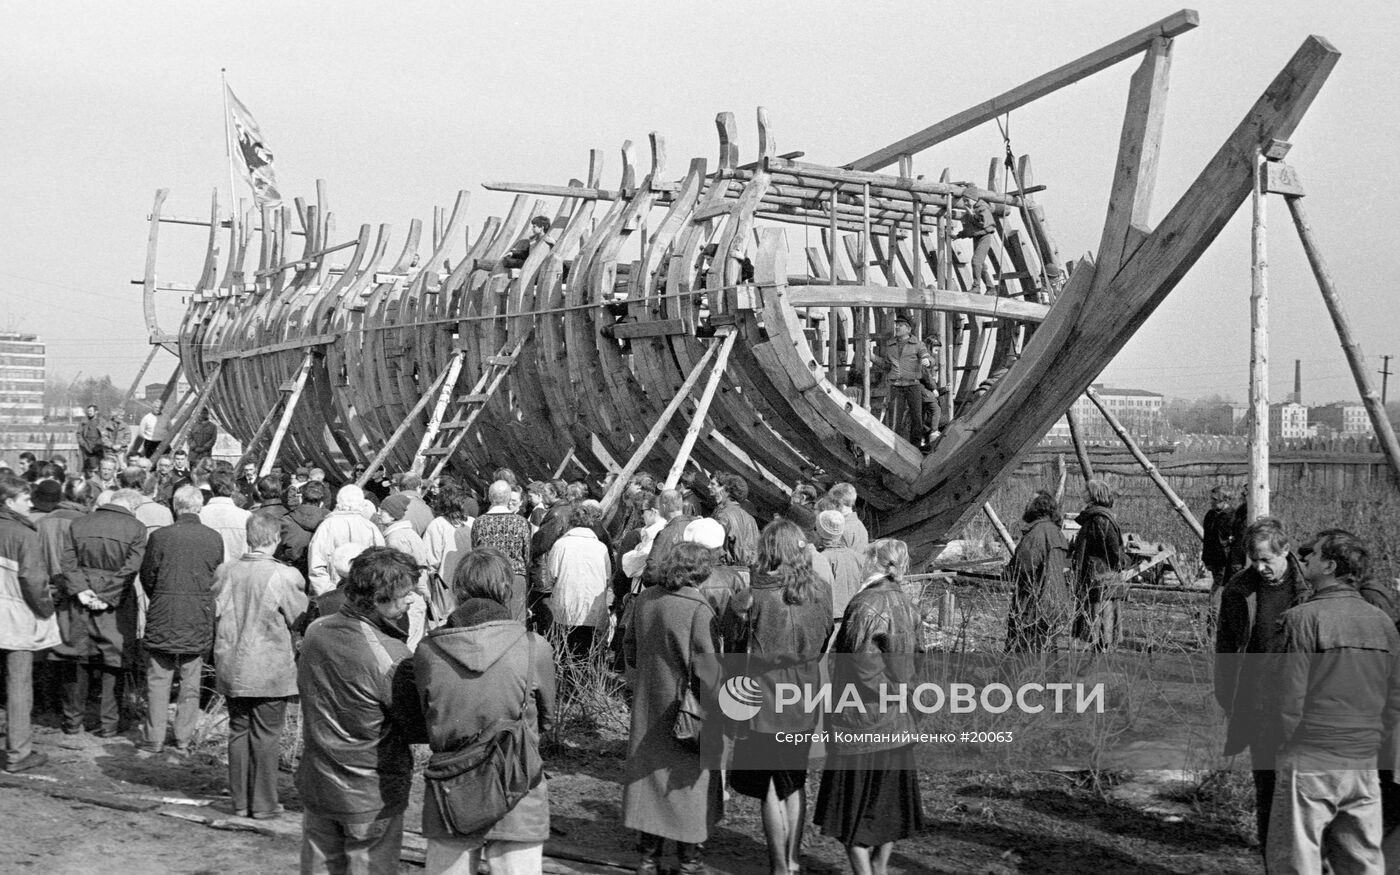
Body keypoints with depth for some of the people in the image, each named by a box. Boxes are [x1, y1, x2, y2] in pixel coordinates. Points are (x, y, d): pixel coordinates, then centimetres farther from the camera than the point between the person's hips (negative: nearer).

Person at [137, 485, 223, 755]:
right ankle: (183, 740, 13)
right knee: (191, 680, 10)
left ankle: (155, 739, 10)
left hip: (163, 618, -2)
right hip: (200, 620, 2)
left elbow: (147, 576, -1)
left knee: (158, 678, 8)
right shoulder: (214, 538, -5)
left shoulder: (160, 536, -10)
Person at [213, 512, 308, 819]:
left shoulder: (225, 571, -2)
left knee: (238, 732, 13)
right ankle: (263, 804, 10)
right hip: (269, 669, -4)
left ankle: (240, 802, 19)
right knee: (266, 736, 5)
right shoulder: (284, 576, -16)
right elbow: (298, 619, -5)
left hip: (231, 667, 4)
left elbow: (216, 615, 7)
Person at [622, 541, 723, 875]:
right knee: (689, 781, 9)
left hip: (647, 707, 6)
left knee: (648, 775, 16)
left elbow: (629, 647, 11)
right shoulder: (698, 609, -20)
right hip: (684, 712, -6)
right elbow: (706, 669, -20)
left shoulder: (645, 599, -1)